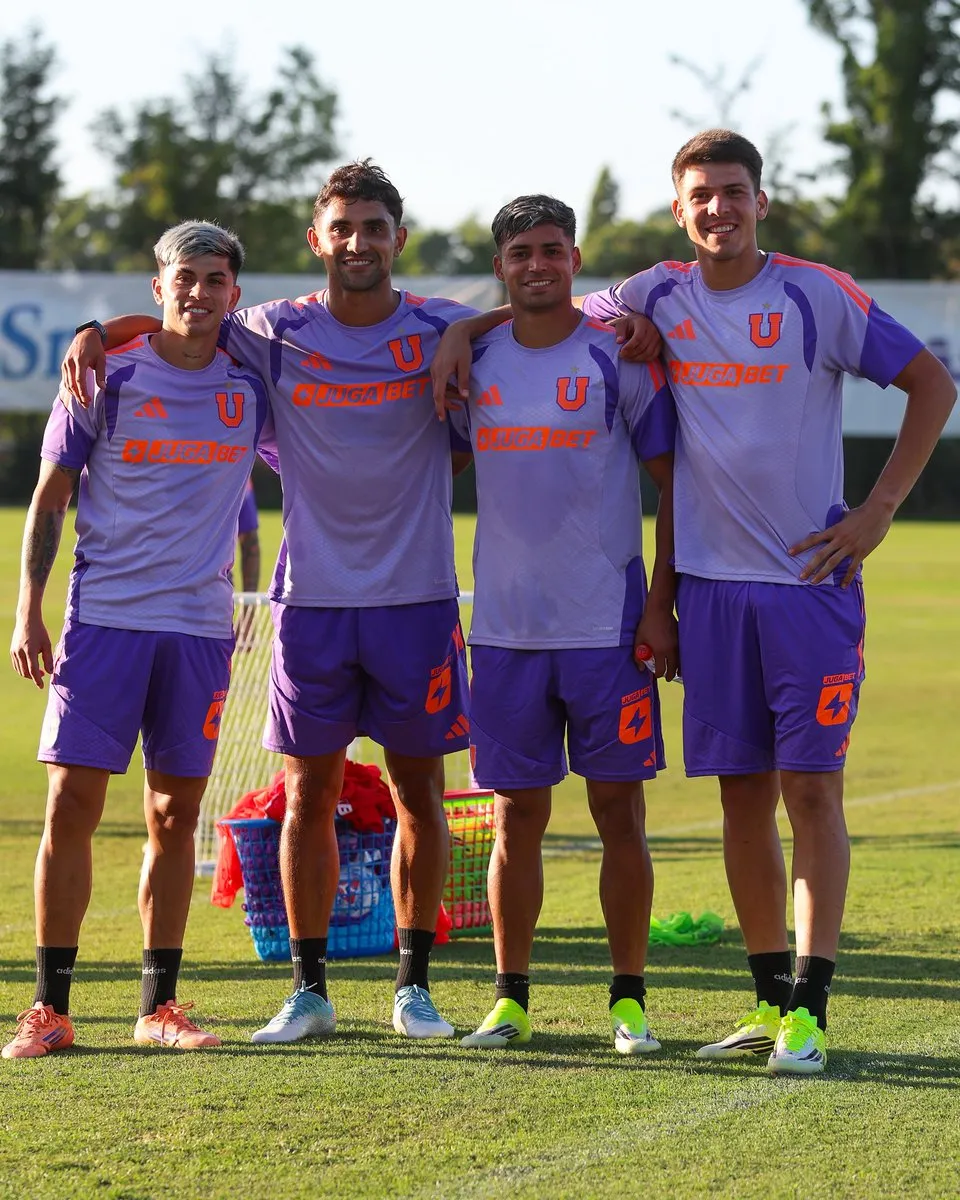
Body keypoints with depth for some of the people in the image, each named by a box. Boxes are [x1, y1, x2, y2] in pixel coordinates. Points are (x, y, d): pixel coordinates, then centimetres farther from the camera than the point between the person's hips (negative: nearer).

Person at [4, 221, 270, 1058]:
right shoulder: (106, 378, -1)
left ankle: (159, 1006, 13)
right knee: (71, 805, -6)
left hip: (202, 624, 3)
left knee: (175, 815, 6)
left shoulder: (251, 385, 6)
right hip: (104, 615, -3)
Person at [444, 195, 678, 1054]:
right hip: (505, 628, 3)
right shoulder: (474, 363, 7)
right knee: (516, 816, 6)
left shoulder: (620, 360, -3)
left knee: (619, 809, 0)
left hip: (607, 628, -3)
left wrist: (661, 605, -8)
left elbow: (674, 485, -2)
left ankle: (629, 999, 8)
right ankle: (511, 999, 14)